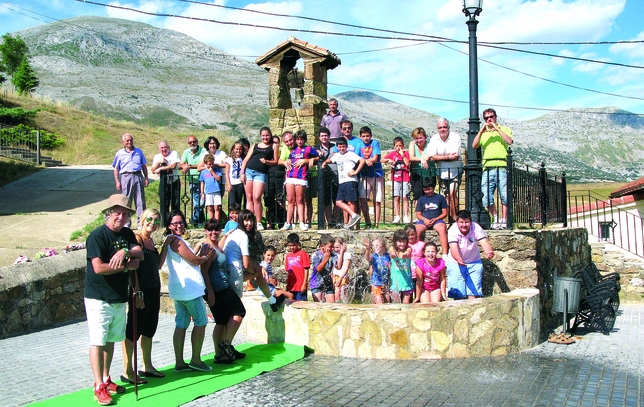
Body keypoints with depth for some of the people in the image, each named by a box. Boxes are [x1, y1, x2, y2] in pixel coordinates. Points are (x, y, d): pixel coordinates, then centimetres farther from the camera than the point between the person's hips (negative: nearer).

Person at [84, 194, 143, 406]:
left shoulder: (128, 234, 10)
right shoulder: (97, 235, -13)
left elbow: (139, 254, -1)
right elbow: (98, 267, -21)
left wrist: (125, 251, -22)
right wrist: (126, 266, -11)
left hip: (119, 297, 7)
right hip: (99, 298, -7)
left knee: (111, 340, 13)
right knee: (98, 341, -4)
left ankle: (106, 379, 23)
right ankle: (99, 386, -1)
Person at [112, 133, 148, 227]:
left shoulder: (139, 151, 14)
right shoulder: (119, 153, 8)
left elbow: (144, 166, 17)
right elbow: (116, 169, 6)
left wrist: (146, 178, 10)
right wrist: (117, 182, -2)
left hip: (138, 176, 2)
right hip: (126, 177, -1)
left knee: (140, 201, -1)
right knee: (126, 201, 2)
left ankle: (141, 222, 3)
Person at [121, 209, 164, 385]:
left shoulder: (151, 241, 14)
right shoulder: (136, 238, -11)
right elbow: (132, 267, -18)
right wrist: (137, 292, -22)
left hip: (154, 291, 9)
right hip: (141, 291, -9)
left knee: (149, 330, 15)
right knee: (133, 331, -2)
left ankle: (147, 367, 25)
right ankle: (127, 371, 5)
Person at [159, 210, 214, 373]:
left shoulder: (170, 241, 15)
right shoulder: (176, 241, -15)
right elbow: (195, 261, -13)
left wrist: (202, 255, 6)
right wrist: (206, 257, 5)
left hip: (179, 289, 10)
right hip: (189, 288, -10)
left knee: (181, 324, 9)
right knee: (201, 322, 0)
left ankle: (179, 363, 11)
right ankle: (196, 360, 5)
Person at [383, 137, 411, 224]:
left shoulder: (406, 153, 3)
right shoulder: (392, 153, 7)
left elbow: (407, 163, -12)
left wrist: (402, 154, -10)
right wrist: (388, 160, -13)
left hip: (405, 179, -2)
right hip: (395, 179, 2)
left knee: (405, 197, -4)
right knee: (396, 197, 2)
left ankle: (406, 216, 0)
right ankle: (397, 216, 6)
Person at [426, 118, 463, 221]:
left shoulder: (455, 137, -12)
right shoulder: (434, 139, -4)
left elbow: (456, 156, -19)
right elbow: (432, 157, -14)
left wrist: (439, 157, -13)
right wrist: (448, 157, -20)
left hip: (455, 171, -3)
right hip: (442, 173, 3)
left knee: (452, 193, -18)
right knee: (448, 196, 11)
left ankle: (455, 217, -7)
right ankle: (452, 219, 23)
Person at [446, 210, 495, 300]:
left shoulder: (476, 228, -18)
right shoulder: (453, 230, -22)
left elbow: (484, 243, -31)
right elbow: (453, 249, -33)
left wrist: (489, 252, -54)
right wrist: (458, 259, -55)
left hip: (474, 263, 1)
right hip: (455, 262, -1)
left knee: (473, 291, -3)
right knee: (458, 293, -5)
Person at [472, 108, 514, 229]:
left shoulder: (505, 129, 15)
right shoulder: (482, 133, 22)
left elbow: (509, 141, -5)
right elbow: (474, 145, 5)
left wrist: (497, 129, -5)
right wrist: (481, 131, -2)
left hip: (502, 166, -2)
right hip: (487, 168, 2)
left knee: (504, 195, -4)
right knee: (486, 197, -6)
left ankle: (504, 220, 4)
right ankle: (495, 218, 9)